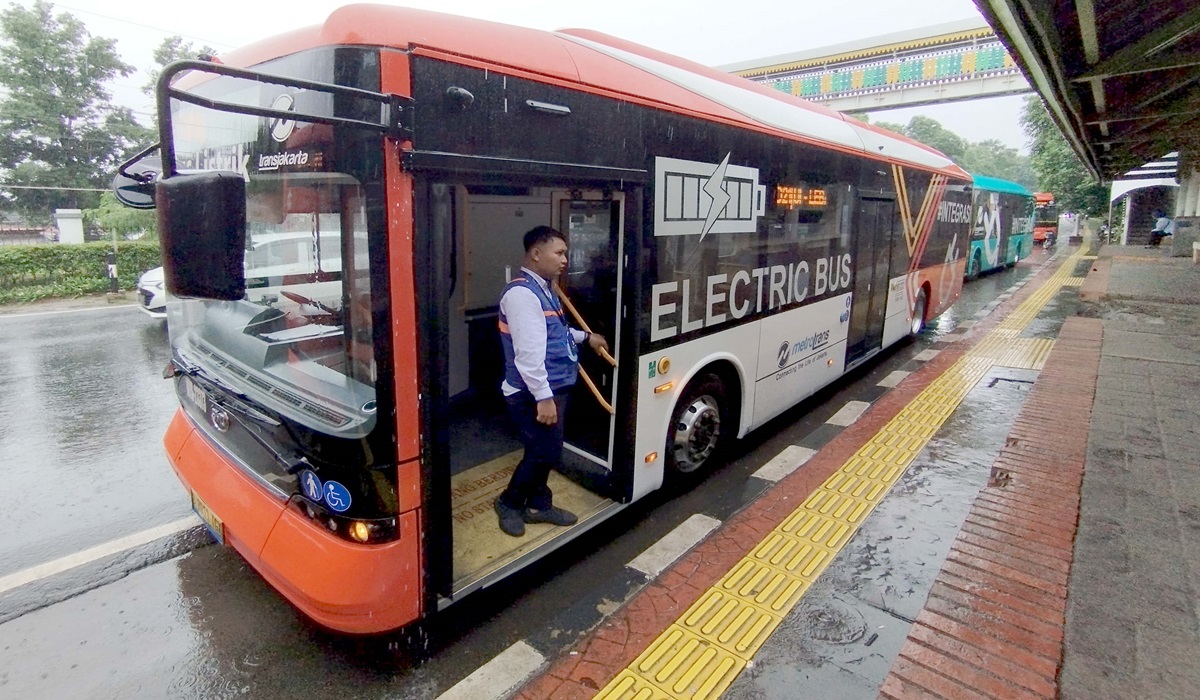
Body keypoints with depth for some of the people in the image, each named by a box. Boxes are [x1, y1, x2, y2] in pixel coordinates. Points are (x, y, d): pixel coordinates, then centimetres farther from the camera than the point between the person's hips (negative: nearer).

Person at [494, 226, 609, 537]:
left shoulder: (544, 289, 12)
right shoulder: (522, 292, -21)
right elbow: (529, 351, -26)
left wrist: (586, 337, 26)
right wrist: (543, 397, -27)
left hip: (553, 387, 10)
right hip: (533, 393, -10)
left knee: (546, 451, 18)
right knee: (545, 453, 0)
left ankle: (538, 504, 35)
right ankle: (509, 503, 22)